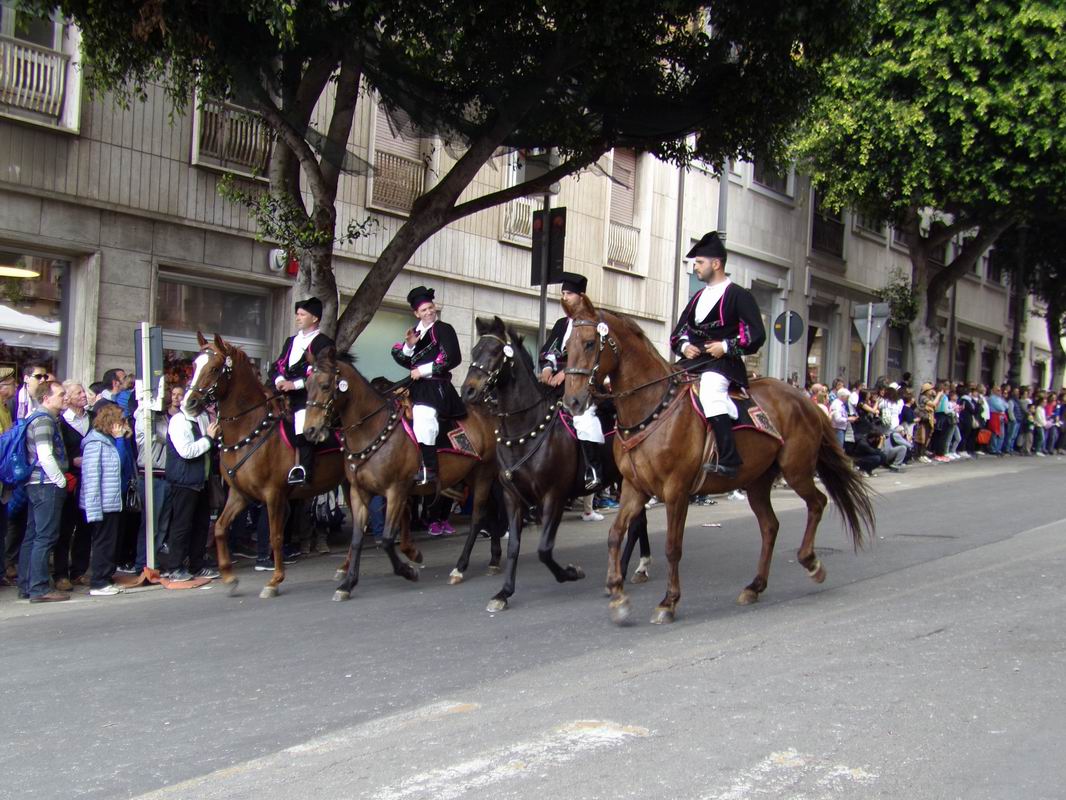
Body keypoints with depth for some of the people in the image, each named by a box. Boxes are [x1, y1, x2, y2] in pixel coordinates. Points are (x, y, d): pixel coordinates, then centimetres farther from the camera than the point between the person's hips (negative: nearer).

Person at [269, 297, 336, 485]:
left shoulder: (324, 343, 0)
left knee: (302, 431, -27)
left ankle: (301, 470, -30)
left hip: (309, 397, -8)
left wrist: (296, 383, -18)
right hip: (288, 397, 8)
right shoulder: (291, 341, 25)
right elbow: (277, 365, 20)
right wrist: (279, 379, -3)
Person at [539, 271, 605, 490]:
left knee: (583, 415, -27)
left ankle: (593, 471, -24)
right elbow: (548, 351, 13)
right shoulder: (561, 324, 22)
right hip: (558, 381, 8)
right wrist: (547, 368, -8)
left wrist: (565, 372, -21)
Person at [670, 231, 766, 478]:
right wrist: (685, 346, 3)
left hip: (722, 363, -9)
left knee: (710, 393, -34)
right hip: (693, 361, 9)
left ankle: (728, 460, -37)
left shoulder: (738, 296, -1)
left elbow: (756, 335, -6)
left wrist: (726, 346, -16)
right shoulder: (698, 297, 21)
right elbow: (679, 331, 25)